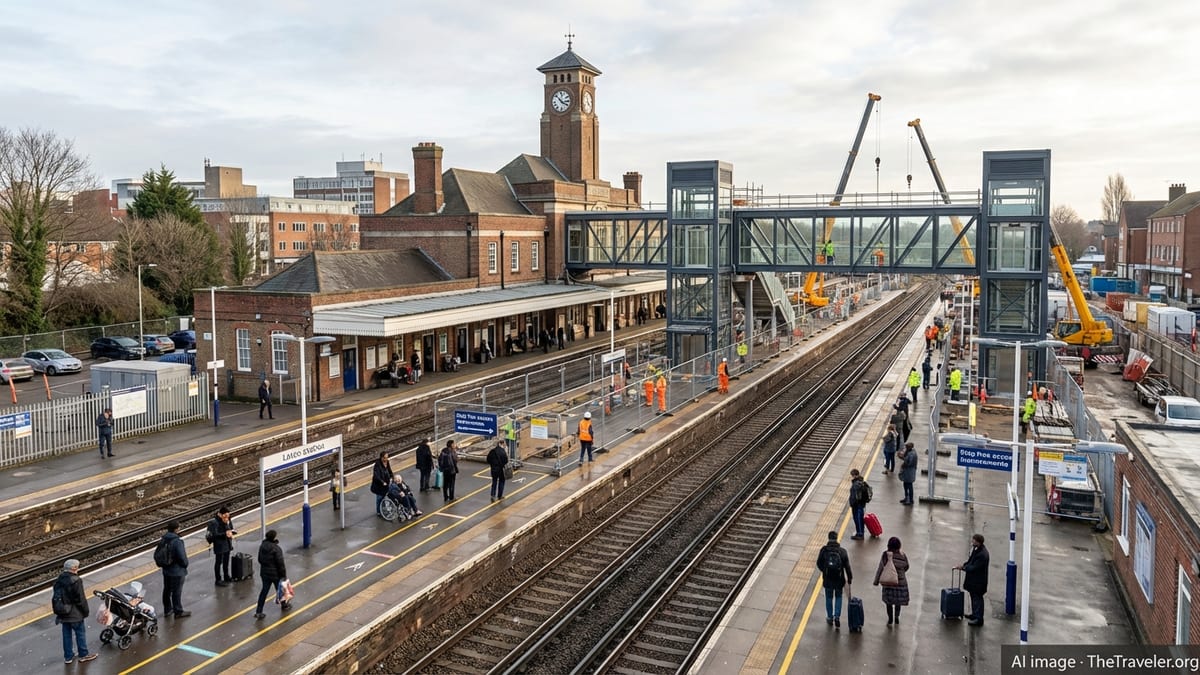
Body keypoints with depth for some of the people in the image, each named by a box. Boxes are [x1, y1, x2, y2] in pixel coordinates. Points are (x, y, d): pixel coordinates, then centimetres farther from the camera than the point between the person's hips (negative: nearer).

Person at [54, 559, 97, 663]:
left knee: (67, 634, 15)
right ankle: (83, 655, 16)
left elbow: (56, 598, 11)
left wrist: (58, 612, 19)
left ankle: (68, 656, 23)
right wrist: (85, 611, -6)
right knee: (80, 633, 7)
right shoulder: (75, 581, -20)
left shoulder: (58, 581, 5)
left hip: (63, 614, 7)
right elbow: (81, 599, -18)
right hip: (75, 614, -7)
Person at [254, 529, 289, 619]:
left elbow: (260, 560, 10)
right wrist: (284, 575, -10)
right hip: (275, 574, -6)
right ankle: (284, 605, 37)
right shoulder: (276, 549, -24)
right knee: (280, 589, 16)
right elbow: (280, 563, -20)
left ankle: (258, 612, 8)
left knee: (264, 591, 12)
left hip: (264, 573, 6)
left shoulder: (262, 546, -3)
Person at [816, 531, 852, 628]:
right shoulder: (842, 551, -10)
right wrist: (849, 578, 4)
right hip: (839, 580, 0)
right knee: (838, 597, 19)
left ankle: (830, 618, 25)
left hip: (827, 580, 0)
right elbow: (847, 566, -7)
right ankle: (837, 617, 8)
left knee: (829, 598, 17)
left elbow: (819, 564, -4)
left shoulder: (824, 550, -11)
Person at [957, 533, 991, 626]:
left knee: (977, 598, 1)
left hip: (978, 581, -10)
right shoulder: (976, 548, 0)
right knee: (974, 597, 22)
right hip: (974, 579, 10)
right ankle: (975, 614, 37)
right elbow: (971, 560, 14)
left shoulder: (982, 555, -30)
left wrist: (963, 567, -15)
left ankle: (978, 619, 10)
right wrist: (964, 564, 0)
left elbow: (974, 568, -26)